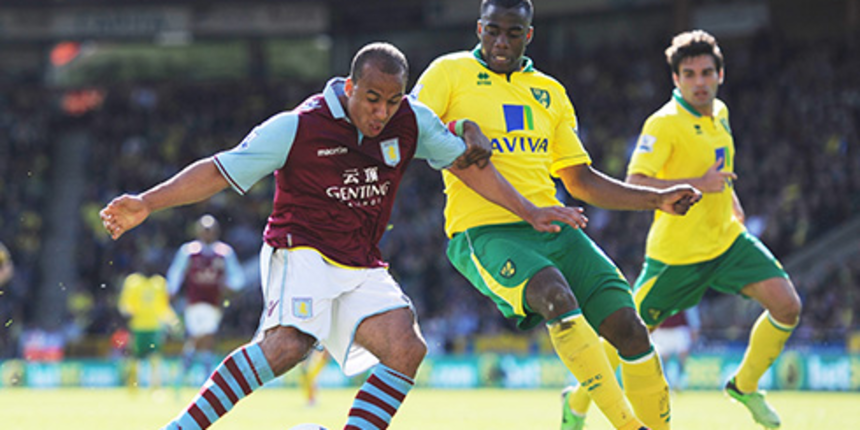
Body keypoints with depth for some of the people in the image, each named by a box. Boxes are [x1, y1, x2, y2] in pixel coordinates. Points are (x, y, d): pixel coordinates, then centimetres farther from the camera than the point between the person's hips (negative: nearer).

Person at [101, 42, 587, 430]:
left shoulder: (412, 121, 0)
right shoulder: (297, 127, -13)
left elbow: (468, 163, 12)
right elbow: (219, 171, -10)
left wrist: (530, 212, 9)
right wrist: (147, 203, -18)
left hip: (363, 269, 6)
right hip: (300, 252, -6)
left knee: (407, 350, -17)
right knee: (288, 344, -32)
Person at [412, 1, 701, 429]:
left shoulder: (549, 92, 20)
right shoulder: (451, 73, 6)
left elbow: (581, 180, 24)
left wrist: (658, 200, 16)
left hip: (552, 228, 6)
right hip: (484, 231, -6)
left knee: (627, 325, -10)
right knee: (555, 294, -34)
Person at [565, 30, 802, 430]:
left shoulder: (719, 113, 6)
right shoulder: (664, 124, -18)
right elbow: (633, 185, -28)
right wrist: (697, 185, -35)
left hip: (728, 240, 6)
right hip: (678, 252, -6)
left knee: (787, 306, -10)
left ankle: (745, 384, 11)